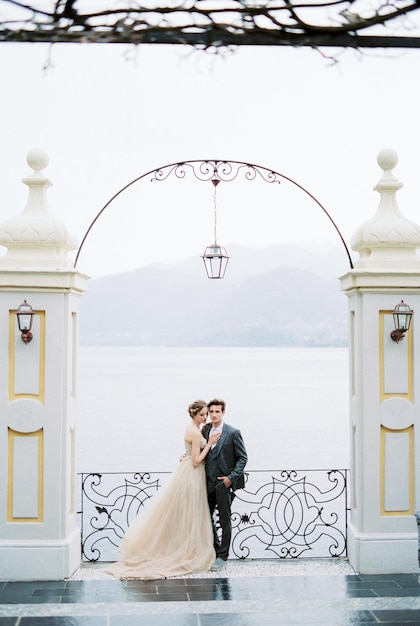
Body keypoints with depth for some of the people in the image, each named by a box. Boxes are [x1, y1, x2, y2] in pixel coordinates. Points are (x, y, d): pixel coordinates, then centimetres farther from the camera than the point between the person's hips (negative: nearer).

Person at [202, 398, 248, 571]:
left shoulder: (233, 432, -8)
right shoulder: (205, 430, 7)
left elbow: (242, 458, -6)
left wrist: (232, 477, -13)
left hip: (224, 482, -6)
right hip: (208, 481, 6)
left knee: (225, 520, 3)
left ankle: (222, 556, 13)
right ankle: (215, 549, 30)